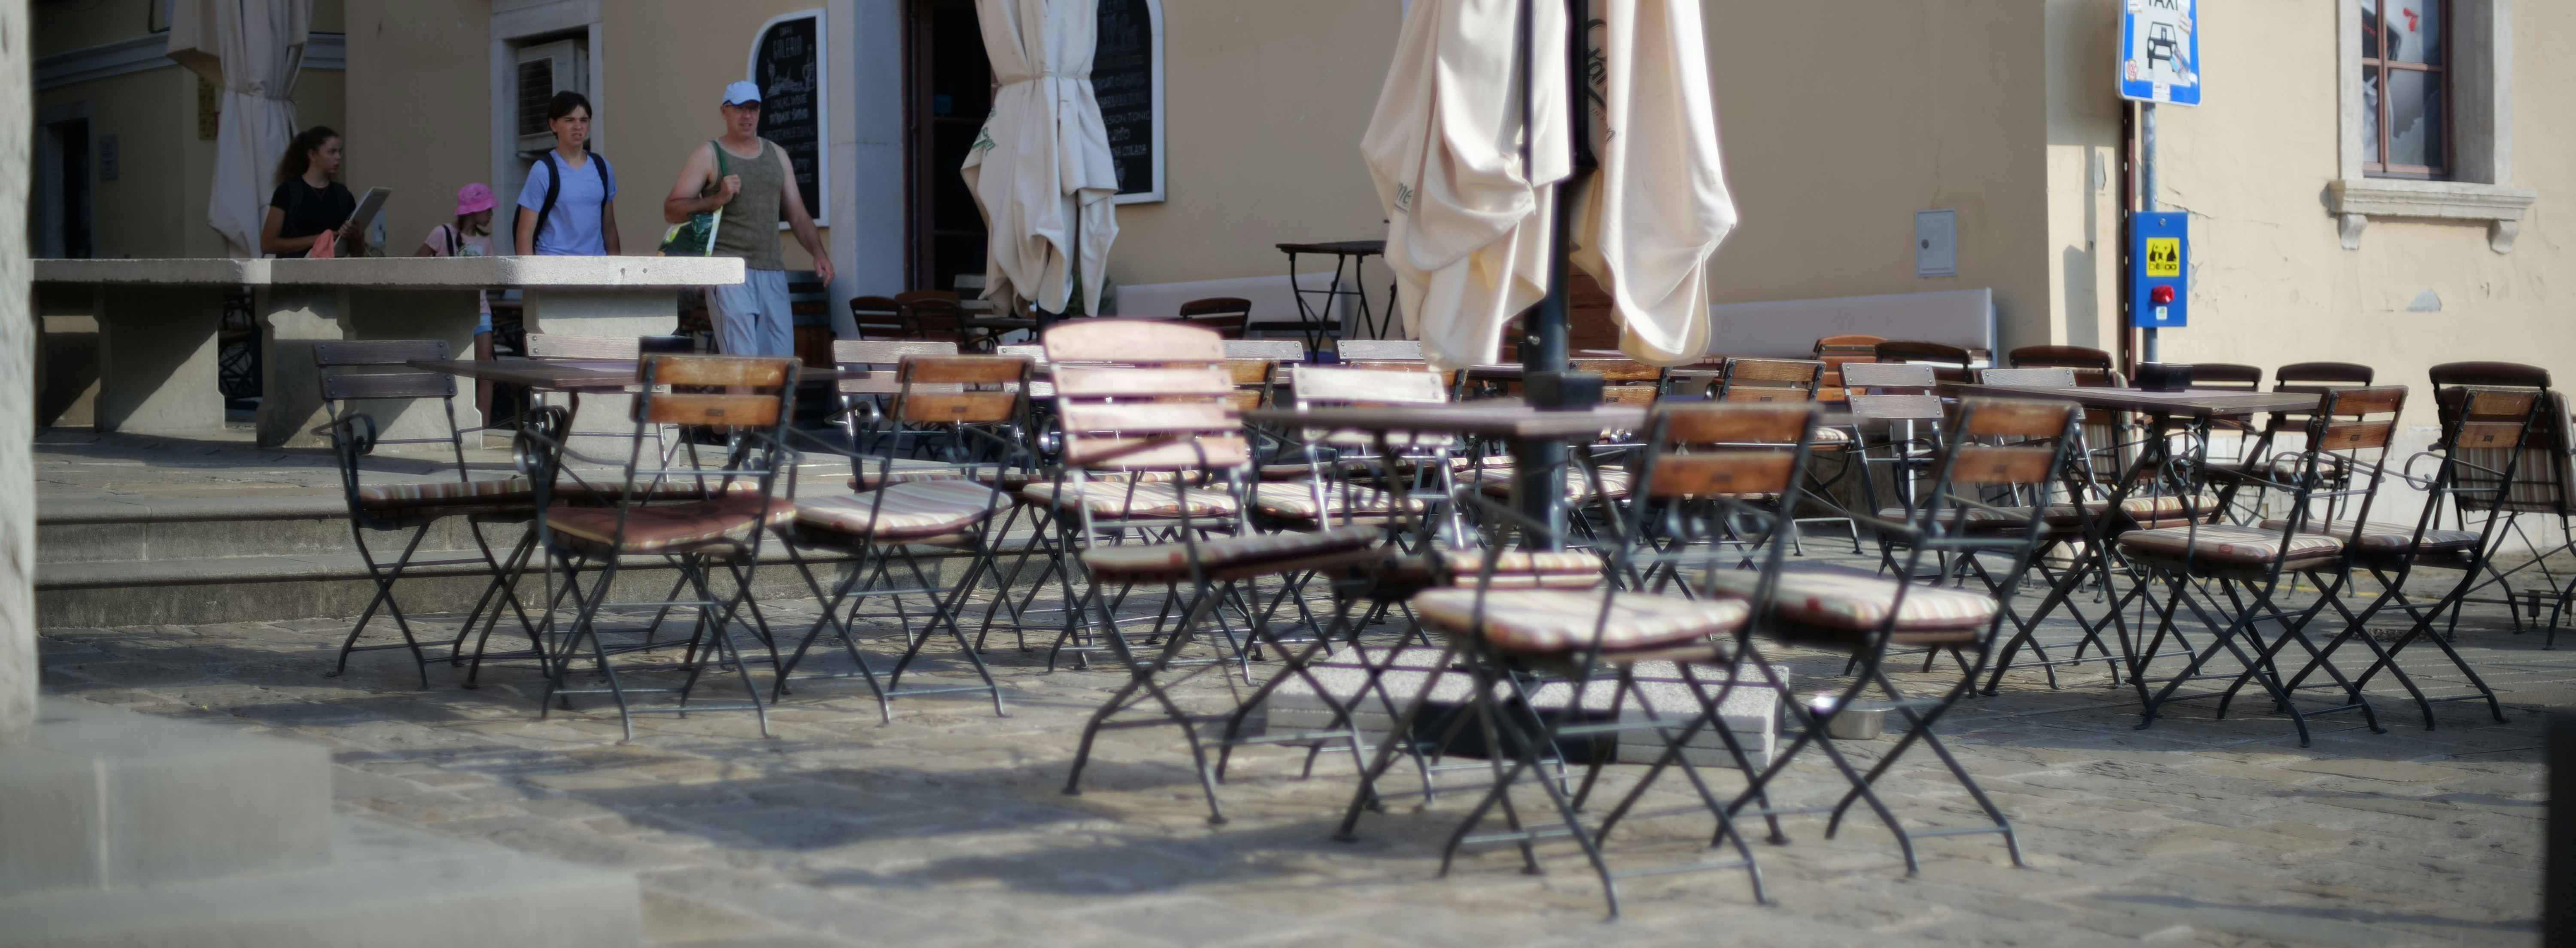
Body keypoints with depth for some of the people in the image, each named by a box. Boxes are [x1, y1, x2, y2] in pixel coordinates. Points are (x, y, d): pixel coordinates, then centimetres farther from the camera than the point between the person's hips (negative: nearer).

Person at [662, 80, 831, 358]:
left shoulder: (777, 155, 18)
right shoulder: (708, 156, 3)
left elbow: (798, 215, 17)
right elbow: (671, 210, -2)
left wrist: (819, 253, 2)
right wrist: (717, 198, -15)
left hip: (772, 272, 5)